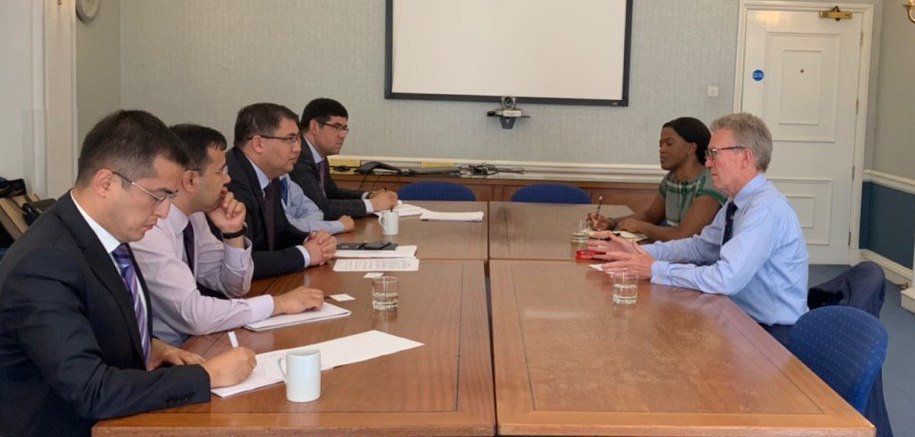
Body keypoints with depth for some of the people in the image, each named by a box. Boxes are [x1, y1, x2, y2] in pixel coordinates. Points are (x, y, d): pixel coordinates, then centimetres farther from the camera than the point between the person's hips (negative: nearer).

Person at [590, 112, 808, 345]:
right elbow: (700, 246, 12)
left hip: (774, 335, -7)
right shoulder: (739, 201, 6)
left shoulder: (766, 209, -23)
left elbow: (726, 279, -29)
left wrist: (655, 269, -20)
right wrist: (639, 252, 0)